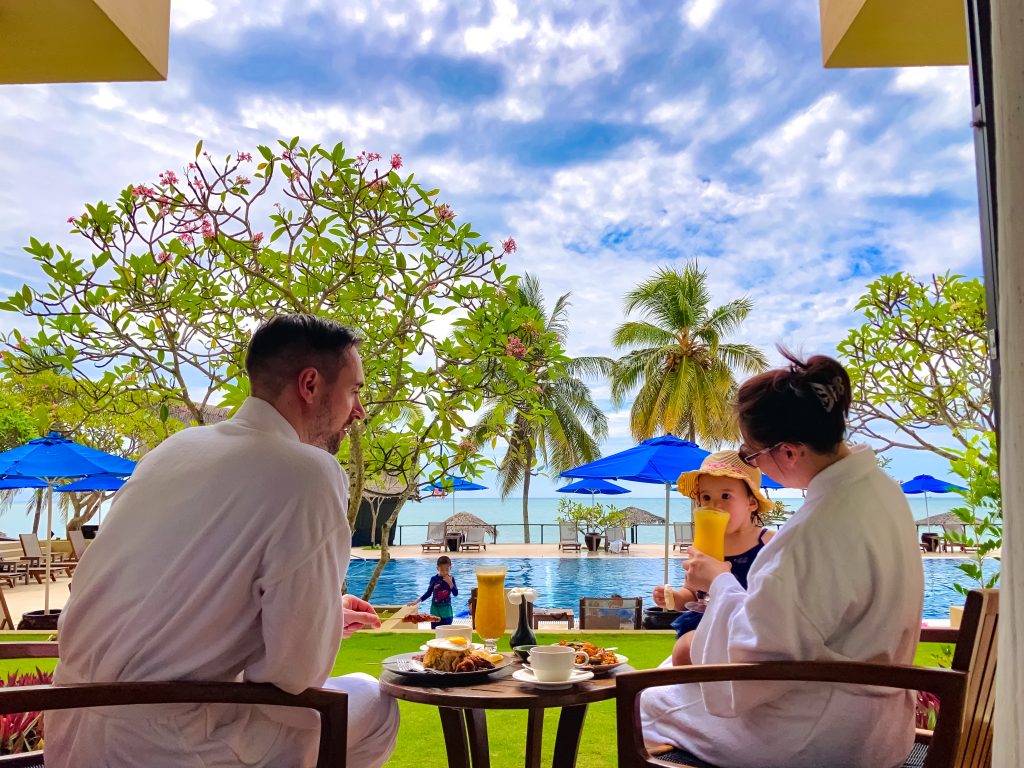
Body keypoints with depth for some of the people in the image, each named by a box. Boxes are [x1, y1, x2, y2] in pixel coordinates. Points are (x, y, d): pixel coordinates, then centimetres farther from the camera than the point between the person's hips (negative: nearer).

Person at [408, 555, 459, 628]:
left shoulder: (451, 579, -3)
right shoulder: (434, 579, -4)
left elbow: (456, 594, -10)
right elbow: (428, 593, 3)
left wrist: (450, 582, -21)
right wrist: (417, 601, -4)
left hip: (447, 609, 0)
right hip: (435, 608, 0)